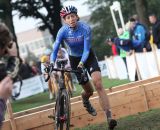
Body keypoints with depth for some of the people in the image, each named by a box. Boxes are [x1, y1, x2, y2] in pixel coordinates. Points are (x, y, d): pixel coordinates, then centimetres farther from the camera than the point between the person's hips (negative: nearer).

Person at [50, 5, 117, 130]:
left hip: (88, 56, -1)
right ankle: (85, 99, 44)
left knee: (98, 83, -22)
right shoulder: (63, 32, -22)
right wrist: (52, 63, -37)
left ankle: (109, 117, -27)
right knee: (89, 90, 3)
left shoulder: (85, 28, -25)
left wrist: (82, 63, -40)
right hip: (74, 59, 1)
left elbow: (86, 49, -25)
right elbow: (55, 49, -21)